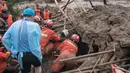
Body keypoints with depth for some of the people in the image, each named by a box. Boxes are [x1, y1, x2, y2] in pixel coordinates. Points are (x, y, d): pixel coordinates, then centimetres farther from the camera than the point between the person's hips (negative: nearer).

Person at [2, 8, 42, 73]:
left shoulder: (14, 25, 0)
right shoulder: (34, 25, -19)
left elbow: (5, 39, 1)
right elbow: (36, 44, -23)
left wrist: (13, 50, 8)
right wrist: (39, 56, -9)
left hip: (21, 56, 4)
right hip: (32, 54, -4)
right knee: (38, 66, 29)